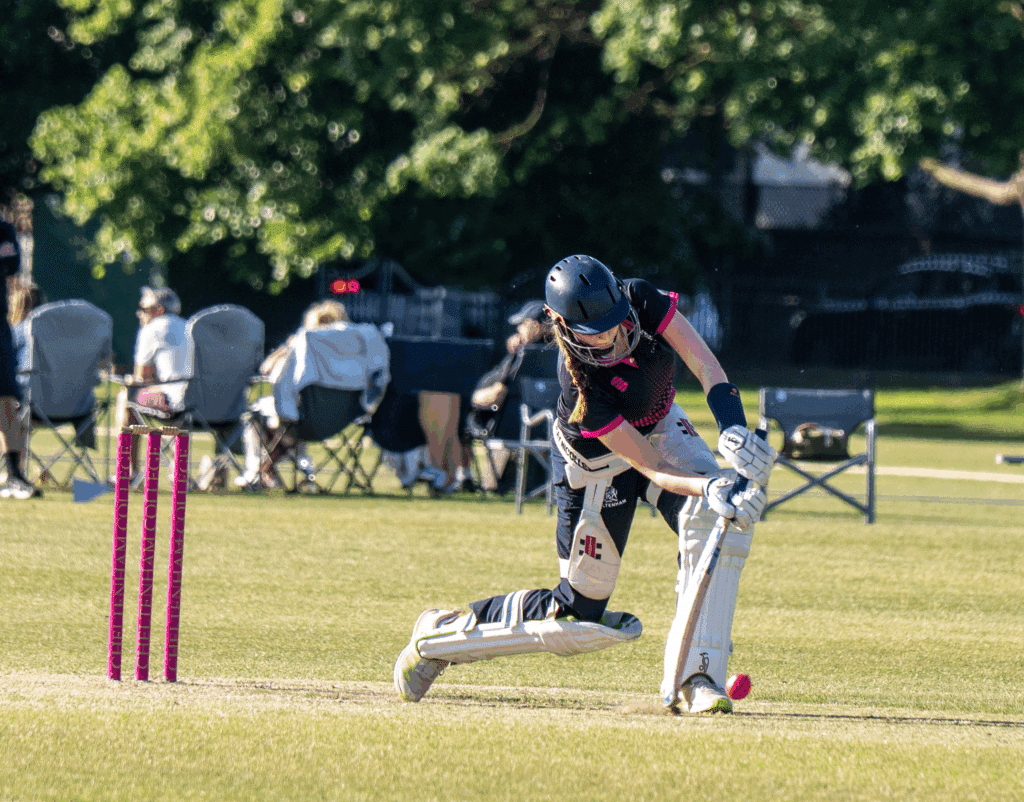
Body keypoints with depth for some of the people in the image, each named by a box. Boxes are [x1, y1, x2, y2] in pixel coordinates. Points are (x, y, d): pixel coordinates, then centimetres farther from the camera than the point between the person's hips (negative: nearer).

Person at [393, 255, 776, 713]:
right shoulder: (581, 387, -37)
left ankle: (698, 675, -22)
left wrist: (733, 428, -46)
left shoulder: (642, 302, -26)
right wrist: (712, 488, -51)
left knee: (714, 516, -27)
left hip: (660, 428, 5)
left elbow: (707, 368, -28)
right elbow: (651, 469, -35)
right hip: (597, 465, -5)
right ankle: (439, 636, 21)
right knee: (578, 615, 0)